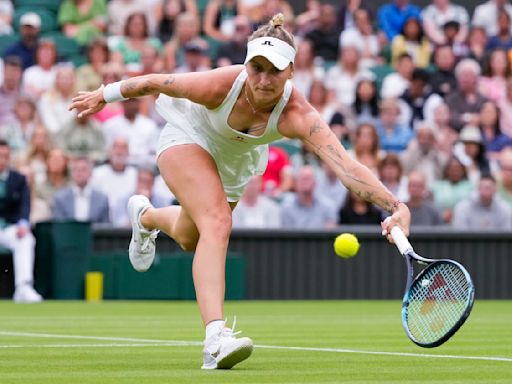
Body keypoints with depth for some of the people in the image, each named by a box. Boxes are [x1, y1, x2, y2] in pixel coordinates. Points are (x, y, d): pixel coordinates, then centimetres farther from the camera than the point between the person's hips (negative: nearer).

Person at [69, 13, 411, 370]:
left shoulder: (296, 114, -39)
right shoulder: (219, 85, -39)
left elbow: (345, 164, -53)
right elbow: (154, 82, -21)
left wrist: (397, 206, -65)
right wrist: (105, 95, -6)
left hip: (238, 160, 4)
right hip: (188, 139, -4)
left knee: (189, 239, 25)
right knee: (218, 223, -30)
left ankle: (145, 215, 61)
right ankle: (216, 339, -38)